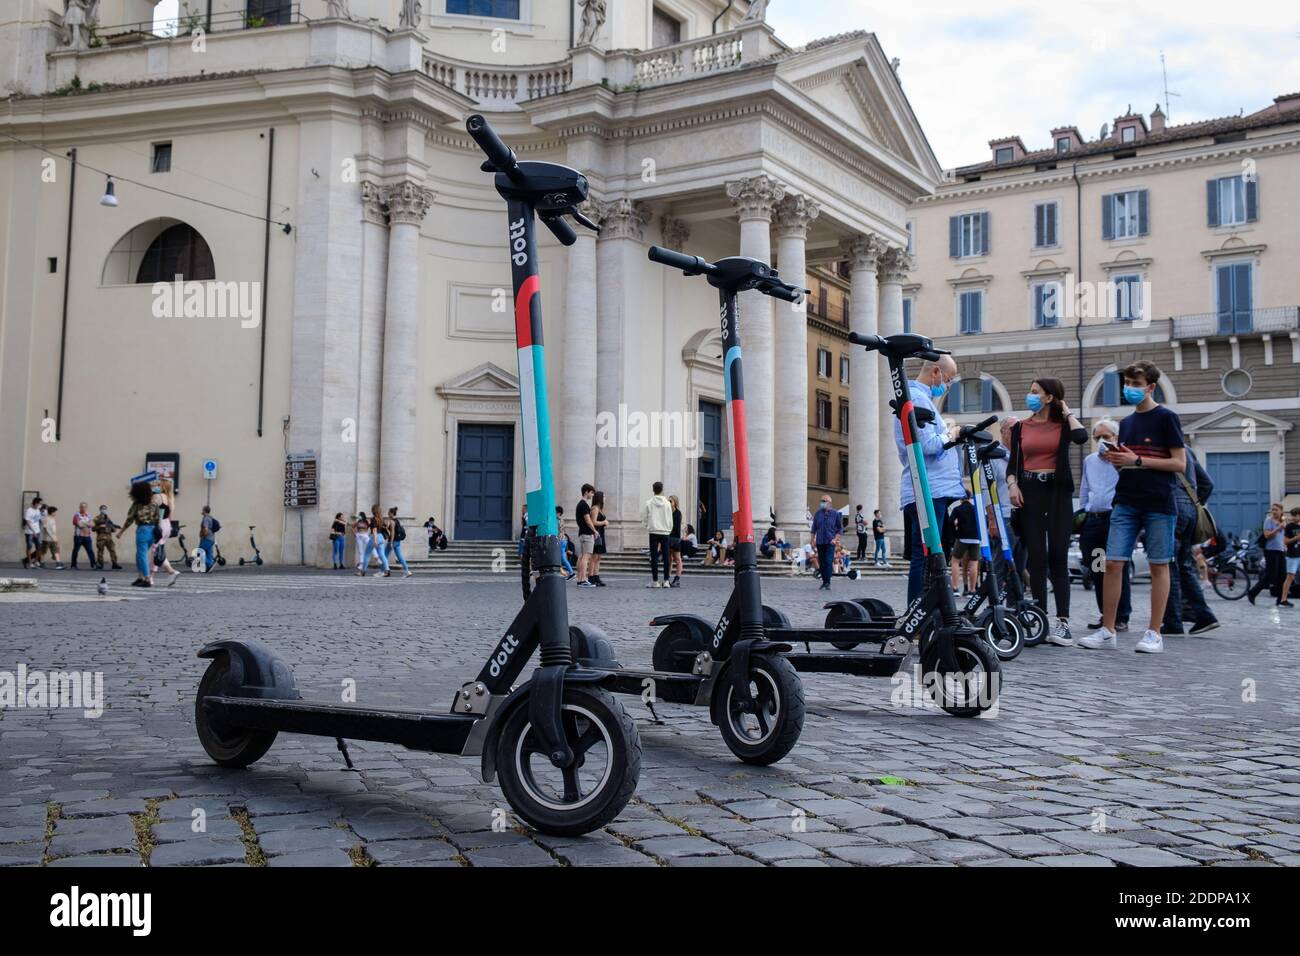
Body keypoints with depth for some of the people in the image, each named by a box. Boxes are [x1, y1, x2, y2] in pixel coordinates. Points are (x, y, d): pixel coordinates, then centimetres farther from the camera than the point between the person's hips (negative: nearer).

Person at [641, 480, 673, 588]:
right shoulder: (667, 503, 3)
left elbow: (644, 518, 1)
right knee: (666, 557, 5)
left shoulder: (648, 503, -1)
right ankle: (666, 581, 3)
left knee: (654, 557, 0)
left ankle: (655, 581, -3)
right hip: (665, 532, 1)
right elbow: (670, 519, 7)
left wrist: (646, 528, 14)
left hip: (653, 532, -1)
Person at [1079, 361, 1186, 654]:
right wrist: (1114, 459, -1)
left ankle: (1154, 634, 8)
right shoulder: (1126, 422, 16)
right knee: (1113, 563, -2)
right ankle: (1107, 631, 3)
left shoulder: (1166, 418, -2)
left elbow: (1179, 463, -7)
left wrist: (1137, 460, -14)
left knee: (1158, 565, 2)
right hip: (1126, 503, 5)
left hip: (1159, 504, -5)